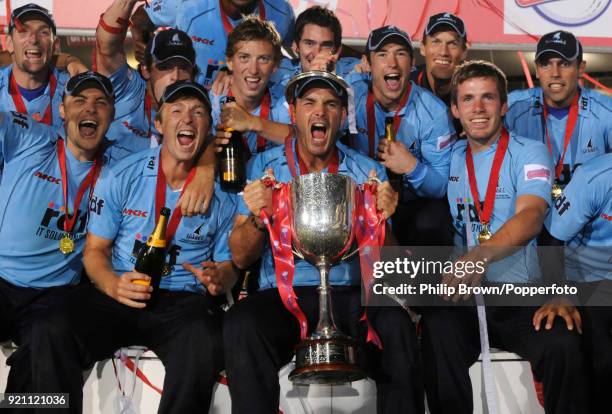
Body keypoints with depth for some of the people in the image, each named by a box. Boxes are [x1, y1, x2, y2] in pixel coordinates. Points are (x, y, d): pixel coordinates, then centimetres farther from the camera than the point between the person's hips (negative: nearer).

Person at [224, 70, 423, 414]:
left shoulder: (368, 172, 9)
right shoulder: (264, 166, 8)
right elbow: (240, 258, 3)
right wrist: (257, 217, -18)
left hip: (351, 295, 1)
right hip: (283, 293, 0)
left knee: (396, 323, -31)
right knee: (241, 323, -32)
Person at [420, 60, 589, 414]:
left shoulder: (529, 153, 2)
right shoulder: (449, 159, 15)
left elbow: (530, 217, -18)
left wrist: (480, 256, -38)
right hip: (462, 297, 2)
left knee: (563, 347, -29)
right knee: (438, 337, -30)